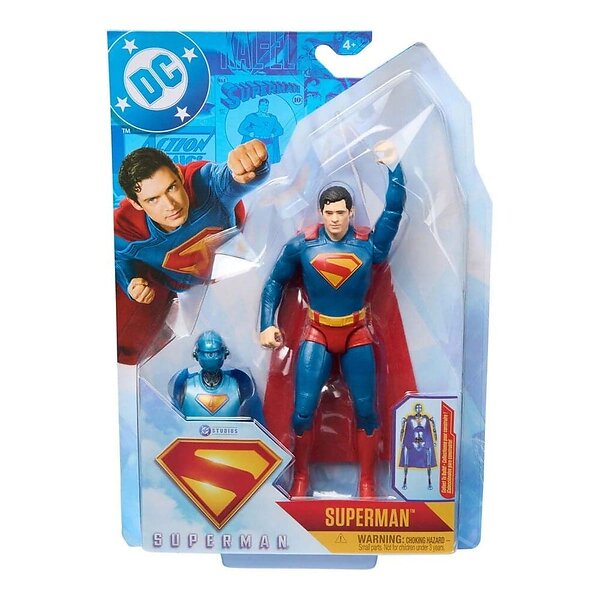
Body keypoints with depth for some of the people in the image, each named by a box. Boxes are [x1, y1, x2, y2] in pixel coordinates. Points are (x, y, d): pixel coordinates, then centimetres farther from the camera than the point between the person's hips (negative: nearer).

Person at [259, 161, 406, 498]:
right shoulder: (302, 245, -6)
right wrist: (268, 324, -5)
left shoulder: (369, 243, -7)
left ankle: (367, 482, 25)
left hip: (356, 336, 0)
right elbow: (275, 282, 3)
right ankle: (301, 477, 24)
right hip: (317, 336, 0)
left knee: (366, 410, 3)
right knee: (303, 411, -2)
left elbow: (396, 207, -14)